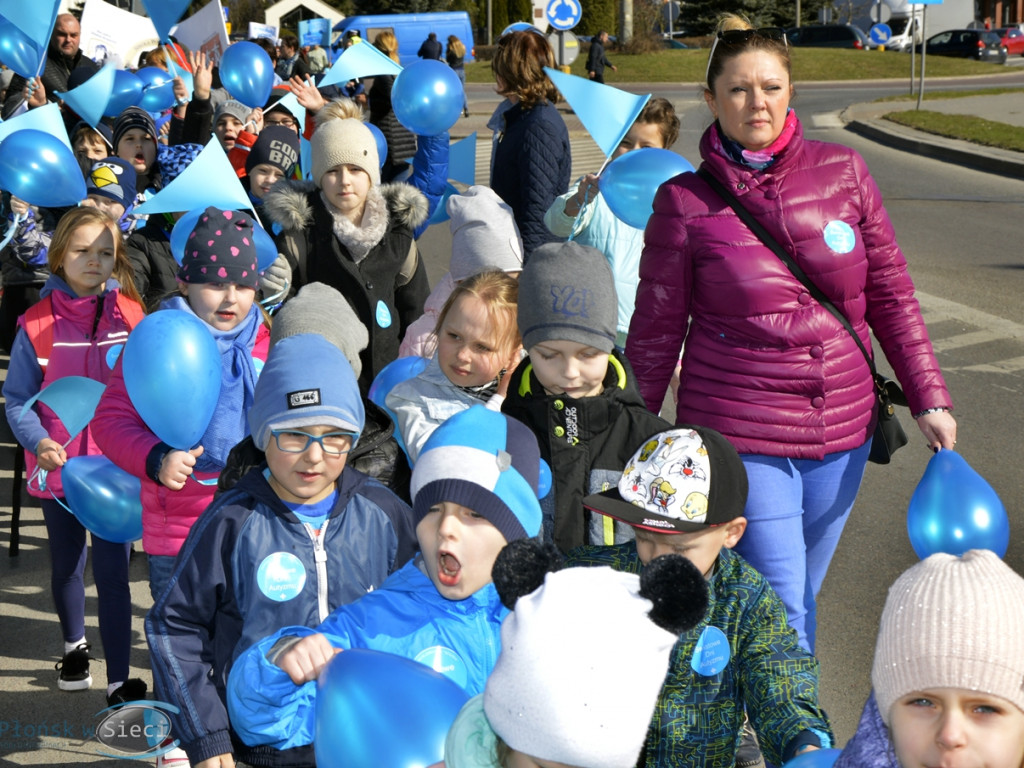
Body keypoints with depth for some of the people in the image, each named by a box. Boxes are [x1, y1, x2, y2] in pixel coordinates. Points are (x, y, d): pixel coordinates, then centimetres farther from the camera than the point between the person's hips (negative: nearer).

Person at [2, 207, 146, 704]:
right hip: (58, 467, 1)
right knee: (66, 565, 20)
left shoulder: (131, 317, -6)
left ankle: (119, 681, 3)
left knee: (112, 572, -4)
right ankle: (74, 644, 46)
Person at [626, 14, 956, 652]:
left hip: (843, 431, 3)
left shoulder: (843, 173, 2)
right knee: (781, 618, -7)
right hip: (739, 438, -3)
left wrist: (929, 397, 4)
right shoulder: (686, 202, -5)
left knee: (801, 599, 16)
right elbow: (656, 330, 1)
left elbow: (890, 294, 8)